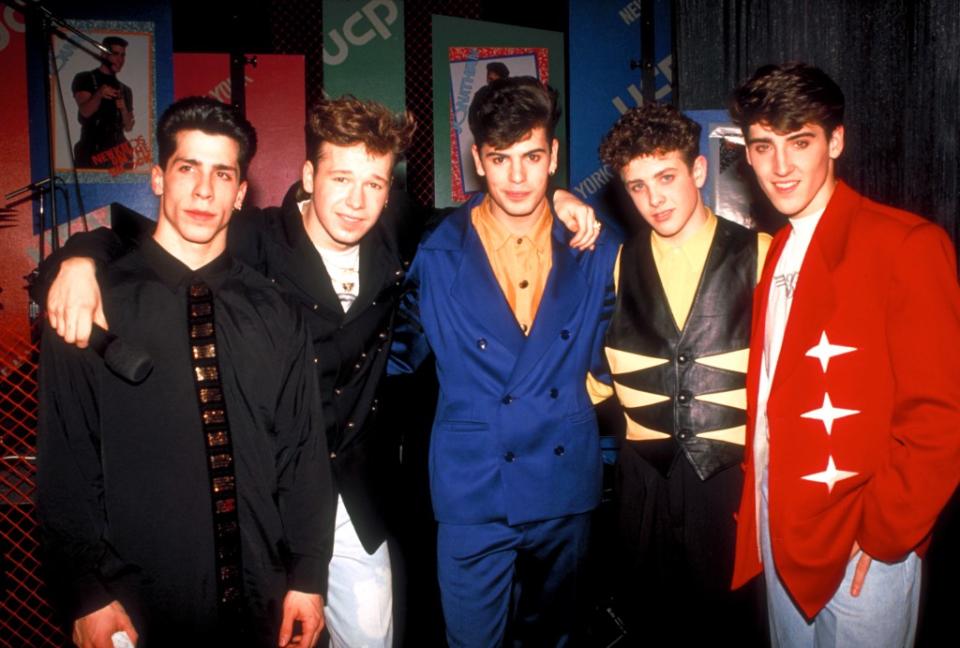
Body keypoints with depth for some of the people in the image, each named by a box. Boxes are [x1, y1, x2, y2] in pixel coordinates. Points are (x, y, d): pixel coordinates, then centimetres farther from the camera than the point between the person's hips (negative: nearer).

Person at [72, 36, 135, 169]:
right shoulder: (84, 79, 5)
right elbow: (85, 111, -11)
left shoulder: (125, 90, 18)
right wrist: (99, 95, -30)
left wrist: (123, 109, -7)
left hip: (118, 153, 4)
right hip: (91, 152, -4)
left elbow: (128, 127, 13)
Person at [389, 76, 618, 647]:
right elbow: (399, 356, 0)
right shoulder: (437, 257, -7)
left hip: (567, 491, 3)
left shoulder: (595, 253, 0)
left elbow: (602, 354, 9)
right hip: (474, 493, -2)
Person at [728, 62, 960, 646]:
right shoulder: (777, 252, 9)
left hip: (863, 543, -6)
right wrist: (759, 502, 3)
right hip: (780, 529, 7)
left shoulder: (904, 243, -15)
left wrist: (881, 531, -14)